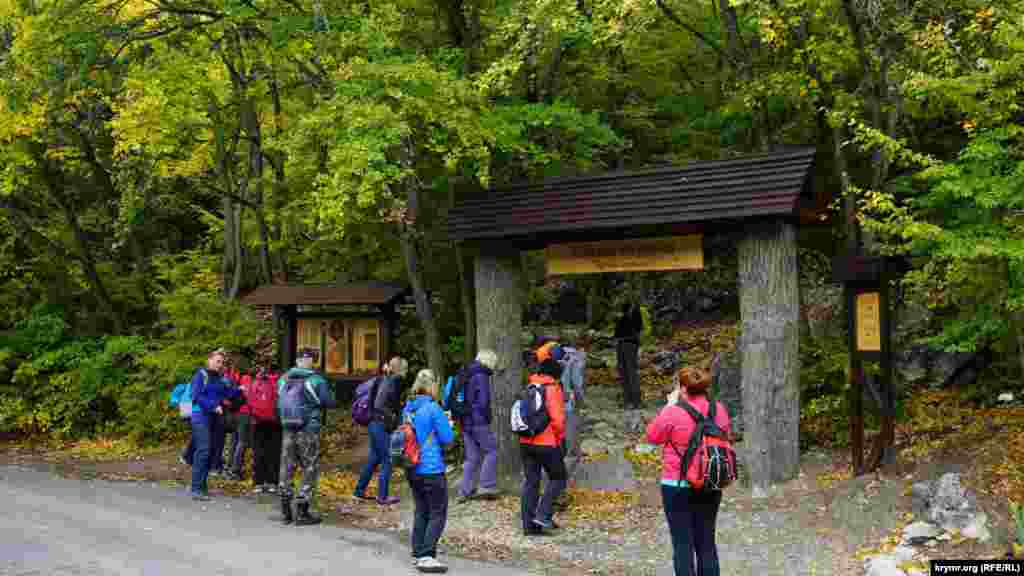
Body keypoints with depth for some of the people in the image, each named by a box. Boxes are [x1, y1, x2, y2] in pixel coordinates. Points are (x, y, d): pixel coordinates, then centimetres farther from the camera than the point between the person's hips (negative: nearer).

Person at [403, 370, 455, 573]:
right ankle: (426, 557, -3)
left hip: (413, 469, 8)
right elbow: (447, 438, -14)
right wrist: (447, 425, 6)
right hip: (432, 469, -8)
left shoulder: (408, 408, 7)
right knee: (438, 514, 1)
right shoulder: (433, 409, -16)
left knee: (421, 512, 18)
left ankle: (418, 553, 24)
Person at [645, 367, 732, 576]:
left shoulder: (673, 413, -17)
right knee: (707, 542, 14)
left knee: (683, 544, 4)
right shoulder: (719, 410, -2)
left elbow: (653, 437, -1)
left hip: (678, 486, -5)